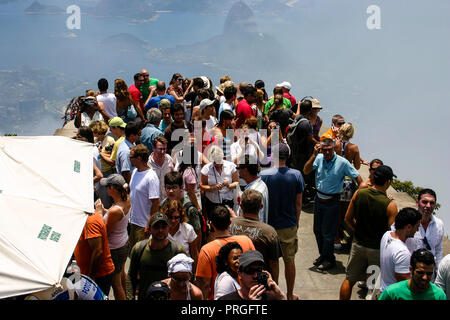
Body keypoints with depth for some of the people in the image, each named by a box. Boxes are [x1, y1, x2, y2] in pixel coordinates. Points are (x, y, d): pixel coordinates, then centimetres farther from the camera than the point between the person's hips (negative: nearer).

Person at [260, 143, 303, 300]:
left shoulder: (263, 175, -12)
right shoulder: (296, 175, -9)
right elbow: (298, 203, -3)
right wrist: (296, 221, 12)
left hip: (269, 225, -1)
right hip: (289, 226, 1)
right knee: (289, 261, 14)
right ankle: (290, 295, 26)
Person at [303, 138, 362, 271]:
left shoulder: (342, 162, -14)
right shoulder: (319, 158, -6)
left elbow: (357, 177, -8)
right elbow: (306, 171, -16)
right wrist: (314, 155, -23)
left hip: (332, 202, -4)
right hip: (318, 199, 4)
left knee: (327, 233, 4)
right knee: (317, 230, 16)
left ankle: (329, 260, 22)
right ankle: (322, 255, 36)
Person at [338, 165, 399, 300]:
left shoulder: (358, 194, -8)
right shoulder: (390, 205, -20)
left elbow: (348, 219, 1)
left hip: (358, 244, 4)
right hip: (378, 249, -3)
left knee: (349, 280, 18)